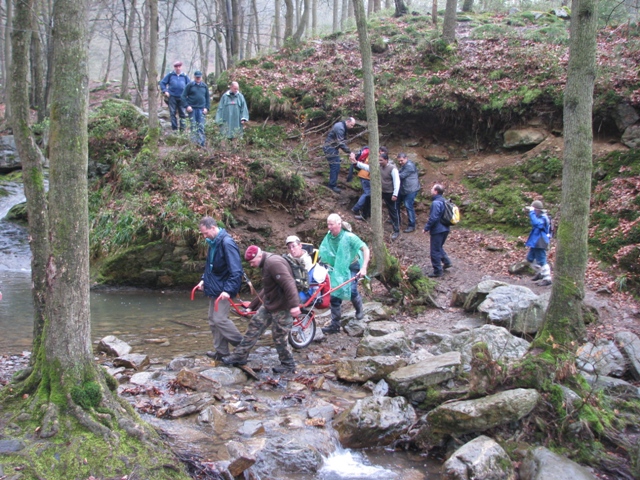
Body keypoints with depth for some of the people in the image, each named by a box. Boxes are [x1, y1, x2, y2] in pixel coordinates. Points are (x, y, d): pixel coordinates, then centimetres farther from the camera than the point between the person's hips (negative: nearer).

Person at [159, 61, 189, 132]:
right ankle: (174, 128, 7)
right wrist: (165, 91, -4)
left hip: (182, 97, 1)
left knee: (183, 114, 1)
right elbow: (162, 83, 8)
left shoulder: (185, 76, 9)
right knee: (172, 113, 1)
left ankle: (182, 129, 7)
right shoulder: (170, 75, 6)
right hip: (172, 97, -1)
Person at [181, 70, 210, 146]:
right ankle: (194, 142, 7)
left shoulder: (204, 86, 10)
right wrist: (187, 106, -11)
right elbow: (184, 96, 0)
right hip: (192, 108, -2)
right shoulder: (189, 85, 0)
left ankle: (201, 143, -1)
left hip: (201, 109, 2)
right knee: (193, 126, 1)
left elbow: (207, 98, 15)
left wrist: (206, 108, 4)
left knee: (201, 126, -2)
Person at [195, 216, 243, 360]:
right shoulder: (213, 243, 8)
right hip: (214, 288, 9)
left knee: (220, 319, -11)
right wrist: (204, 280, 11)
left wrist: (228, 290, -29)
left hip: (223, 290, -9)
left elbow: (236, 270, -24)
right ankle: (221, 351, 20)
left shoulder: (226, 243, -20)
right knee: (213, 320, 11)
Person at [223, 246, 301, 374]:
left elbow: (288, 283, -31)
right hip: (269, 304, 11)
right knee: (254, 327, 12)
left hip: (281, 307, -11)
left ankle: (288, 365, 18)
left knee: (280, 337, 0)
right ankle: (240, 356, 21)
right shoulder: (267, 264, 13)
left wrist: (294, 305, -37)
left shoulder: (274, 263, -22)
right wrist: (252, 305, 31)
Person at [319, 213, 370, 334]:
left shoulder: (349, 237, -20)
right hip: (337, 270, 5)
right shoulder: (328, 238, -5)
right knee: (334, 296, 1)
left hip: (351, 267, -5)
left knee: (351, 290, -24)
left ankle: (359, 310, 9)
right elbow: (323, 256, 7)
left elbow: (365, 249, -22)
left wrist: (364, 268, -29)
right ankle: (335, 325, 13)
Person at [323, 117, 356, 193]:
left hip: (334, 148, 10)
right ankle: (332, 186, -6)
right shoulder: (339, 128, -23)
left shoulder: (343, 127, 10)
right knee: (335, 166, -10)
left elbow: (343, 140, 15)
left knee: (335, 167, 13)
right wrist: (349, 152, -26)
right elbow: (341, 143, -27)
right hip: (330, 148, -10)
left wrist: (349, 151, 5)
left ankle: (333, 183, 22)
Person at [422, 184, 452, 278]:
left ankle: (437, 271, 6)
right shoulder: (443, 201, 8)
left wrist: (426, 228, -13)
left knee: (435, 251, 0)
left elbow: (433, 218, -24)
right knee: (439, 247, 26)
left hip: (437, 230, -9)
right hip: (445, 229, 9)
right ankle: (446, 262, 29)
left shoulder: (436, 203, -21)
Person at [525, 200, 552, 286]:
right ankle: (540, 272, 34)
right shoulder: (539, 217, 12)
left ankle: (547, 279, -1)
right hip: (535, 242, 11)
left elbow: (536, 223, -40)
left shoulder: (543, 218, -20)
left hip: (540, 243, -11)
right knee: (530, 258, 20)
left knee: (541, 261, -7)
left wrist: (531, 212, -35)